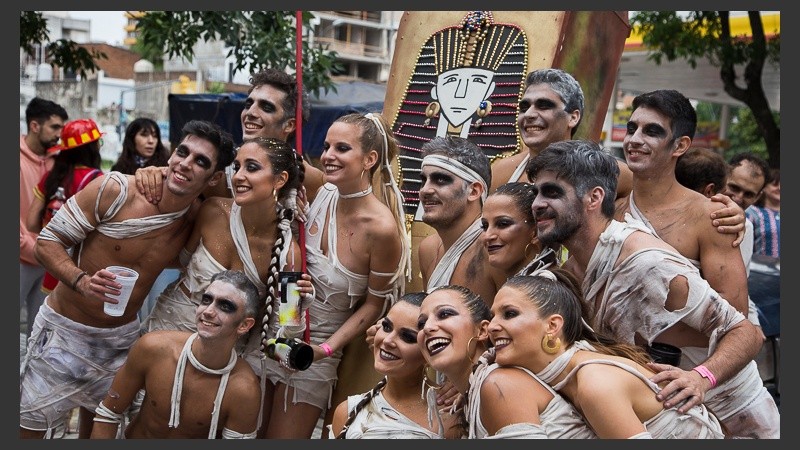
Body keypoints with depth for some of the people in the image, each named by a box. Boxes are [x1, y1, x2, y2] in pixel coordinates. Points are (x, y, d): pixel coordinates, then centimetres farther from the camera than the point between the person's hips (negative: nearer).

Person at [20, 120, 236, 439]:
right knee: (26, 430, 5)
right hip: (65, 329, -3)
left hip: (122, 339, 4)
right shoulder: (114, 189, -20)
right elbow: (47, 241, -13)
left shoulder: (199, 218, -8)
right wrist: (81, 281, -33)